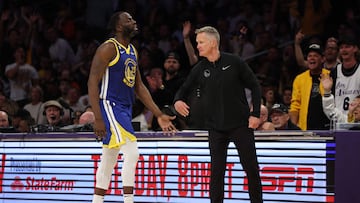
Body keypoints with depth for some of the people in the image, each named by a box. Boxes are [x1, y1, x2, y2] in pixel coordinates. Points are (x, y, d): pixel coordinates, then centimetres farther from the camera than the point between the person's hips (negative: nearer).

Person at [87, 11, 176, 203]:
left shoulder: (132, 51, 15)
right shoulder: (108, 48, -12)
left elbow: (139, 87, 19)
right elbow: (92, 83, -16)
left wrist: (159, 115, 14)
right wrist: (98, 119, -23)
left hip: (124, 108, 9)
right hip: (109, 106, -9)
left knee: (109, 161, 12)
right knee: (131, 152, -17)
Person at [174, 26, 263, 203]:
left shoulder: (234, 62, -6)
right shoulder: (199, 69, 2)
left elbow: (254, 86, -1)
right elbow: (184, 89, 11)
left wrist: (255, 113, -7)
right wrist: (178, 100, -13)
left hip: (240, 124, -2)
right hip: (216, 128, 2)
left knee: (251, 168, 1)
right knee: (217, 171, 0)